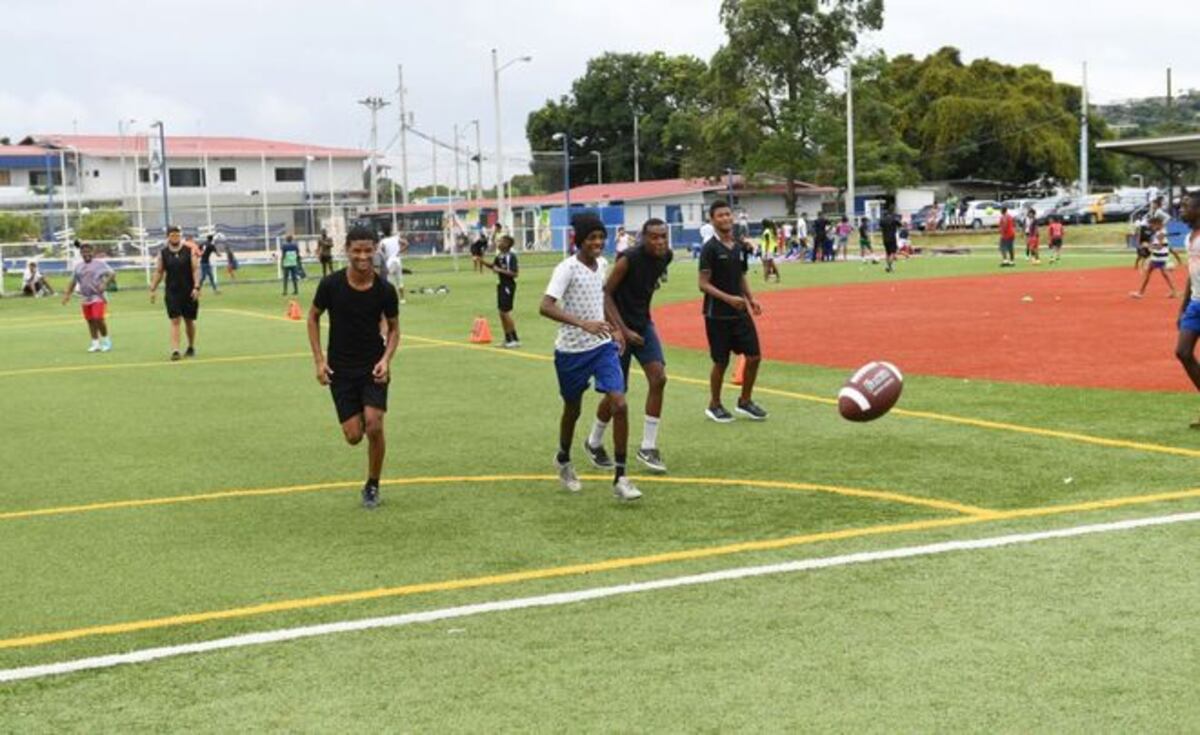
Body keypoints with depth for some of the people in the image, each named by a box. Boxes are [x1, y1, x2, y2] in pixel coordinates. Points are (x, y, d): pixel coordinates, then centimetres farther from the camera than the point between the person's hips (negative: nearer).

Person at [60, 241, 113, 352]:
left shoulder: (99, 264, -3)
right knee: (90, 321, 6)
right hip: (86, 298, 6)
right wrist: (67, 294, 16)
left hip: (98, 297, -6)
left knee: (98, 318, -16)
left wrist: (104, 283, -27)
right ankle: (95, 344, 14)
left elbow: (110, 273, -13)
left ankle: (106, 341, 0)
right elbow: (73, 281, 23)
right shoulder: (78, 267, 14)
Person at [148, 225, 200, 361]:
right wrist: (152, 289, 2)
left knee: (189, 320, 11)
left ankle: (191, 347, 29)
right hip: (171, 292, 0)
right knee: (175, 321, -9)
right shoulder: (163, 253, 3)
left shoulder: (189, 251, -2)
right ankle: (175, 350, -15)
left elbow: (196, 269, -6)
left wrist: (196, 287, -15)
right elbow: (158, 272, 8)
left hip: (189, 292, 0)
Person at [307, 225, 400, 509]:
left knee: (374, 426, -16)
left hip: (373, 367, 0)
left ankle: (372, 486, 7)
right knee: (353, 435, -4)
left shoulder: (384, 290, -10)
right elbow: (313, 317, 3)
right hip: (340, 369, 0)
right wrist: (319, 360, -4)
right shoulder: (331, 284, -12)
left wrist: (386, 359, -12)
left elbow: (393, 328, 5)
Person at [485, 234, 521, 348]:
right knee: (502, 313, 11)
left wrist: (500, 270, -22)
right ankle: (508, 338, 21)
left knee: (505, 312, -7)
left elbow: (514, 273, -22)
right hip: (502, 285, 9)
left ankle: (515, 339, 2)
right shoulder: (499, 255, 8)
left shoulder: (511, 256, -17)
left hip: (508, 286, -9)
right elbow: (493, 266, 25)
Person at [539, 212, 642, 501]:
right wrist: (583, 323, -39)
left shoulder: (602, 264, 3)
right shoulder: (567, 269, -17)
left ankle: (620, 478, -6)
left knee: (619, 404, -13)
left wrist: (613, 329, 16)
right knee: (573, 409, 14)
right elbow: (545, 307, -29)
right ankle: (563, 460, 45)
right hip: (571, 350, -4)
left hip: (603, 346, 4)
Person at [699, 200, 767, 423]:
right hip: (717, 315, -6)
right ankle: (714, 405, 20)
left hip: (740, 312, 6)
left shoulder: (739, 247, 9)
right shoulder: (710, 249, -11)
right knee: (721, 362, 2)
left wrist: (750, 299, 5)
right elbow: (703, 284, -14)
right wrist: (728, 298, -24)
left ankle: (745, 401, 19)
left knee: (754, 356, 3)